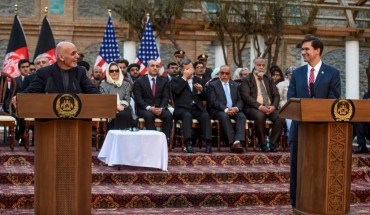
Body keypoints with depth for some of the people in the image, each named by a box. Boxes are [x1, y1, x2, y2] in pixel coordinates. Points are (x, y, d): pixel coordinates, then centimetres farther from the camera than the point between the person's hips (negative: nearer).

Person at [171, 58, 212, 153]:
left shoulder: (199, 80, 23)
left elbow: (204, 98, 17)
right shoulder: (176, 80, 14)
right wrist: (184, 77, -3)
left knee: (205, 116, -29)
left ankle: (208, 143, -35)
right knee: (187, 115, -36)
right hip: (182, 109, -3)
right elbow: (176, 91, -9)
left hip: (197, 109, 3)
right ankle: (188, 143, -44)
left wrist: (200, 90, -4)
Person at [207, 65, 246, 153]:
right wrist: (225, 109, -20)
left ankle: (237, 142, -43)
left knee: (242, 116, -28)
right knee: (224, 116, -37)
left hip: (233, 110, 4)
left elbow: (239, 100, 12)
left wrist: (236, 108, -13)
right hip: (218, 111, -3)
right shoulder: (213, 85, 6)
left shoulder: (235, 85, 20)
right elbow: (213, 101, -6)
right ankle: (232, 142, -39)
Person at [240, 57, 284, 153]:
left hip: (270, 108, 4)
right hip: (253, 108, -4)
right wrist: (260, 106, -19)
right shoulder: (246, 80, 7)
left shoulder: (268, 80, 23)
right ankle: (263, 144, -22)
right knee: (260, 116, -38)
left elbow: (276, 95, 14)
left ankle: (273, 144, -18)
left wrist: (273, 106, -8)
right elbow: (246, 96, -7)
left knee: (280, 116, -28)